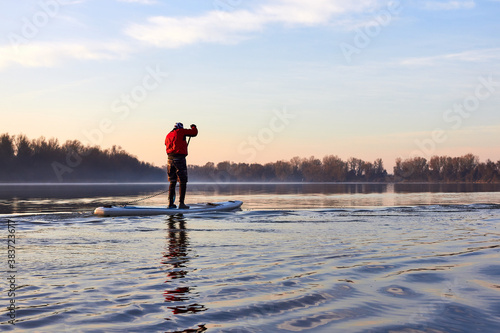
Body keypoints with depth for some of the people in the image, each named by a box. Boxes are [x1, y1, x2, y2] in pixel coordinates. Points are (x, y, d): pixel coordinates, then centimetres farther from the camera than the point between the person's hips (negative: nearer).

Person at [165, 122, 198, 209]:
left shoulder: (168, 135, 19)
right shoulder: (180, 132, 0)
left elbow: (168, 146, 18)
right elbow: (194, 133, 2)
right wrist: (194, 127, 23)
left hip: (170, 159, 7)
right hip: (179, 158, -7)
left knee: (172, 182, 14)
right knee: (182, 182, -3)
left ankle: (170, 203, 13)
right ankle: (181, 203, -8)